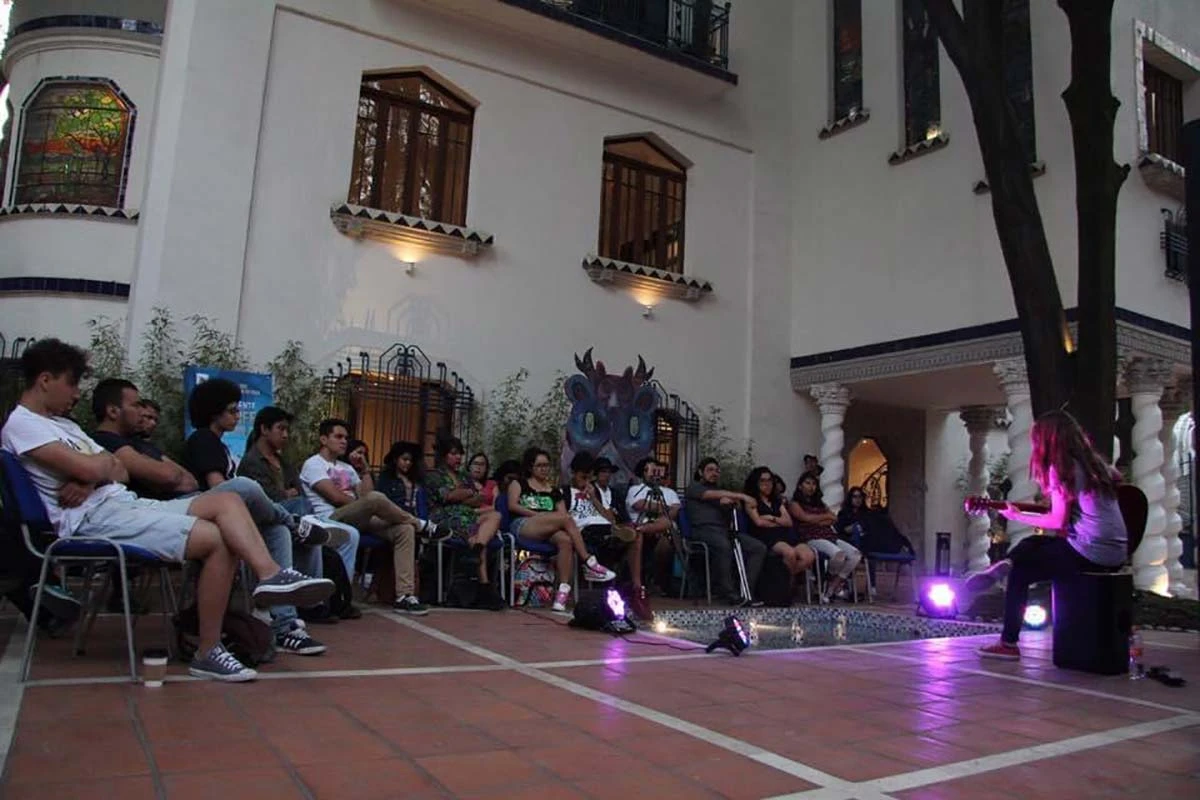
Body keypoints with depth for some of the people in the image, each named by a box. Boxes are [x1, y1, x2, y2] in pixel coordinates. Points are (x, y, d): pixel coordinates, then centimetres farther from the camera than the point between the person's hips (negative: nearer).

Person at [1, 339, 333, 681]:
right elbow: (92, 468, -20)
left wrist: (91, 478, -7)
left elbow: (121, 473, 16)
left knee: (228, 500, -9)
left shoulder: (64, 424, 25)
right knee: (218, 539, -22)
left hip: (125, 502, 9)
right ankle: (208, 653, -18)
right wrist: (104, 462, 4)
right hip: (94, 517, -9)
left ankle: (271, 575, -26)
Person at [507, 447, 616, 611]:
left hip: (548, 532, 4)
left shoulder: (555, 491, 27)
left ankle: (564, 589, -44)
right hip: (523, 525, -4)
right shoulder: (519, 483, 19)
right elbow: (512, 506, 2)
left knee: (565, 540, -35)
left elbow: (562, 512, 14)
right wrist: (538, 514, -9)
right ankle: (589, 563, -29)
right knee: (566, 518, -30)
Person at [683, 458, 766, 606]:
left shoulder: (719, 490, 33)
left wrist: (728, 501, -5)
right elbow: (715, 495, -6)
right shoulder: (694, 487, 12)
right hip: (704, 529, -7)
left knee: (759, 548, -14)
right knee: (724, 546, -39)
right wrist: (742, 496, -16)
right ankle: (727, 593, -28)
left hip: (724, 529, 7)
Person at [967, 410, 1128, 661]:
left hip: (1091, 553, -8)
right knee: (1031, 545, 22)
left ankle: (1009, 643, 10)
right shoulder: (1094, 462, 13)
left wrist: (1018, 516, -2)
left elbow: (1059, 521, -13)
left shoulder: (1063, 466, -11)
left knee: (1020, 571, 7)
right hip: (1116, 553, 8)